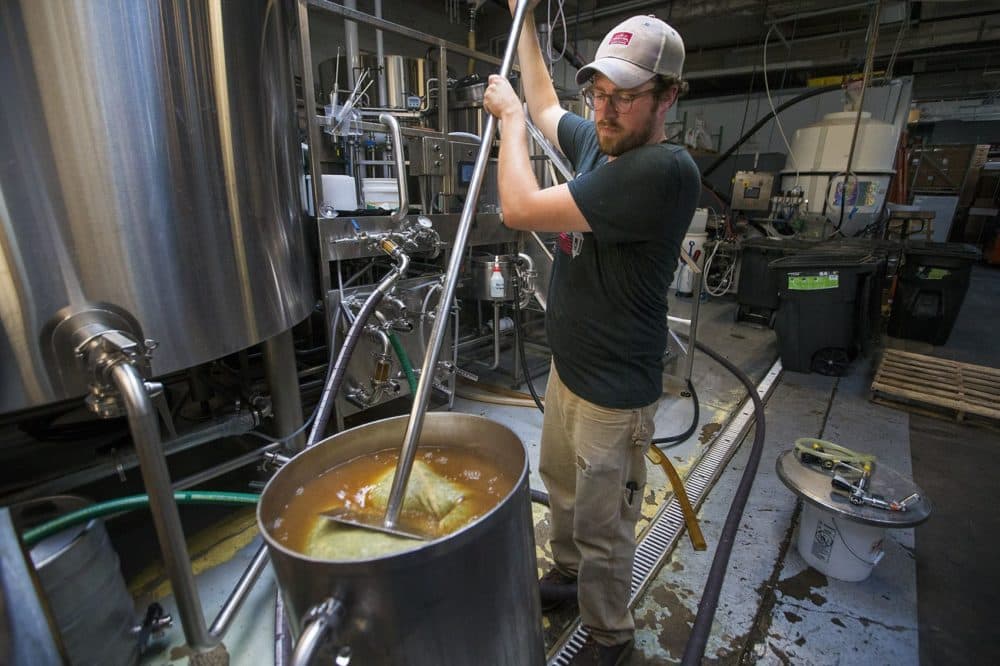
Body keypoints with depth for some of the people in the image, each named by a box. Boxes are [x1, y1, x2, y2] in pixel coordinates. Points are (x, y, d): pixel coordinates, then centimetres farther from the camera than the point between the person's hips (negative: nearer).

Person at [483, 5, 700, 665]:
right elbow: (546, 106, 25)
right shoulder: (596, 142, 4)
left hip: (614, 389, -9)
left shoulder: (666, 171, -25)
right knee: (562, 483, 27)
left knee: (602, 527, 10)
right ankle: (568, 573, 54)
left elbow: (521, 208, -27)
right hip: (568, 365, 9)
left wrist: (510, 115, -10)